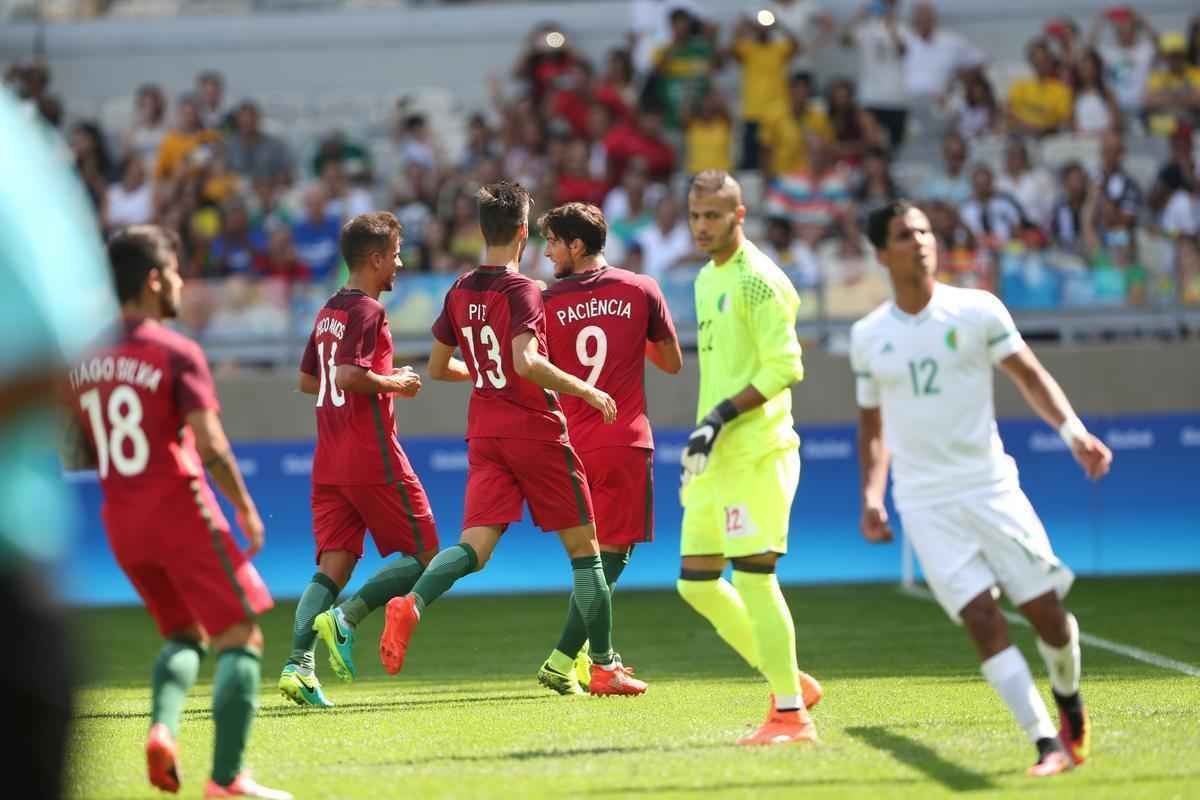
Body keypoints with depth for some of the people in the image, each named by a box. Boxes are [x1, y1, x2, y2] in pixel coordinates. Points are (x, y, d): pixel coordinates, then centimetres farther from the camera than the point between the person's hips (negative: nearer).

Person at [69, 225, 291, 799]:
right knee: (241, 639, 2)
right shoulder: (177, 353, -12)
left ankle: (162, 726, -6)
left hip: (121, 522, 7)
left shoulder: (86, 360, 8)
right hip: (181, 514, -7)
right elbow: (210, 446, -19)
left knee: (183, 635, 22)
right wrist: (246, 509, -9)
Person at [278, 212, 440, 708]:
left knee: (334, 565, 2)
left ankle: (298, 662, -15)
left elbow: (307, 381, 24)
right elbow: (350, 375, -24)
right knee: (423, 556, 2)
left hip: (329, 460, 8)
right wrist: (395, 383, -7)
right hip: (372, 458, -8)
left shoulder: (328, 312, 16)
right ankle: (346, 617, -16)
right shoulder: (368, 311, -11)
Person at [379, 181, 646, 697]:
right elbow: (526, 362, -28)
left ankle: (412, 604, -33)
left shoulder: (459, 293, 7)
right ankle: (604, 667, 11)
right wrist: (586, 390, -18)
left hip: (484, 437, 6)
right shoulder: (521, 292, -14)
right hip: (537, 433, -6)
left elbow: (437, 368, 15)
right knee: (584, 548, 7)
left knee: (475, 546, -4)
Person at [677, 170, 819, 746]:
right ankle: (789, 682, 20)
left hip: (756, 452, -10)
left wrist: (723, 416, -22)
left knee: (752, 575, -10)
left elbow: (784, 367, -17)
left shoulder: (757, 280, -11)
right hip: (716, 456, 10)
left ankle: (790, 714, -4)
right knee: (696, 581, 9)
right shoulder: (707, 279, 17)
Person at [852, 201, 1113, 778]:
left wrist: (1071, 429, -14)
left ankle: (1069, 704, 28)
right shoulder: (868, 337, 5)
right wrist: (872, 496, 6)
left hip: (990, 486, 0)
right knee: (983, 621, -13)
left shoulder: (977, 310, 0)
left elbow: (1030, 376, 2)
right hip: (925, 504, 0)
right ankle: (1048, 744, -11)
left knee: (1046, 611, -2)